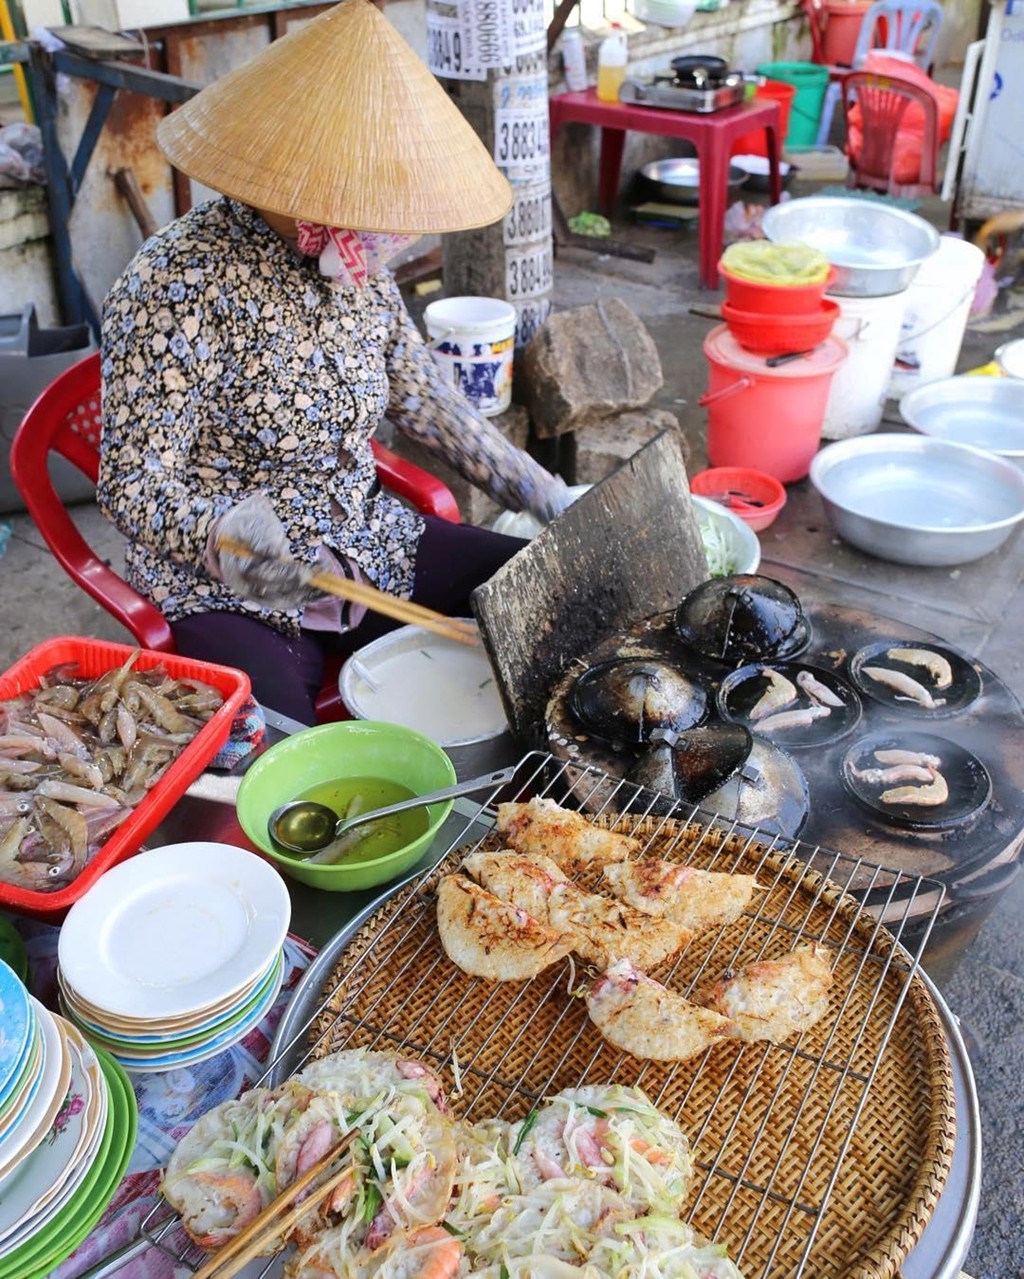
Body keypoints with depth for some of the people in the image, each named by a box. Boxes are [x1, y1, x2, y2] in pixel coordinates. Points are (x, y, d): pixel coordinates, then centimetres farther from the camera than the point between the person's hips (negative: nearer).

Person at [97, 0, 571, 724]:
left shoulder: (358, 264, 2)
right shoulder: (179, 283, -19)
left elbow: (422, 397, 13)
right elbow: (135, 483, -21)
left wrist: (537, 491, 8)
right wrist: (223, 539, -42)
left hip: (371, 548, 7)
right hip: (228, 594, -6)